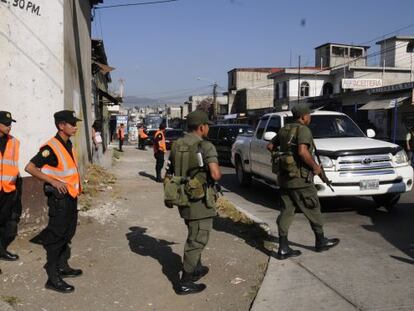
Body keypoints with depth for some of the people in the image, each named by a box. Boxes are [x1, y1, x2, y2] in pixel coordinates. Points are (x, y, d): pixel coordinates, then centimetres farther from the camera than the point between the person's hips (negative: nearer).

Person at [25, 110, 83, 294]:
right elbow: (30, 168, -20)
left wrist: (76, 185, 12)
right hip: (59, 197, -9)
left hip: (71, 196, 9)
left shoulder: (68, 144, 9)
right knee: (57, 236, -3)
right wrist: (53, 182, -23)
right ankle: (53, 278, 6)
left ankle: (62, 267, 33)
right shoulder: (51, 147, -18)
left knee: (67, 233, 18)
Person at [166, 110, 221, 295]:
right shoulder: (206, 147, -16)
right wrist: (218, 172, -2)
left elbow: (171, 172, 12)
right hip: (199, 200, -8)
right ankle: (185, 283, 8)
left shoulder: (176, 146, 6)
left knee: (194, 236, 25)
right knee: (197, 240, 2)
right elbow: (215, 175, -24)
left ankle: (196, 269, 38)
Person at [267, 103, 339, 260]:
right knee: (313, 210, 10)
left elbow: (270, 146, 18)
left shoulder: (284, 130, 12)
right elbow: (302, 151, -27)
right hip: (300, 178, -7)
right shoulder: (303, 130, -13)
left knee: (286, 212, 8)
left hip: (284, 178, 8)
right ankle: (320, 241, 26)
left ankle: (283, 248, 7)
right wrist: (315, 166, -15)